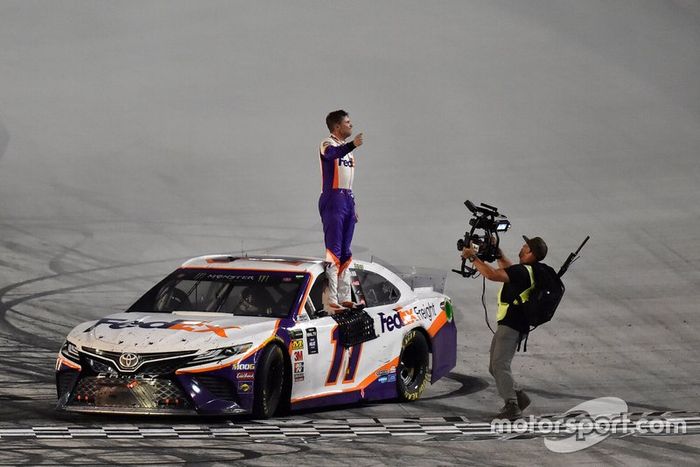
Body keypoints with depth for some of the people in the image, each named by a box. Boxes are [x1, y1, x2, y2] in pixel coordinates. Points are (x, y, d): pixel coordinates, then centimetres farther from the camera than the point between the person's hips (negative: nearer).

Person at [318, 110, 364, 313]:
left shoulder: (347, 147, 20)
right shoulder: (328, 144, -8)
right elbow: (331, 154, -35)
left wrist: (353, 206, 23)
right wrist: (352, 145, -52)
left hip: (347, 200, 9)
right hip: (333, 200, -9)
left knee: (345, 252, 11)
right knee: (334, 251, -13)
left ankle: (344, 297, 16)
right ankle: (331, 300, -16)